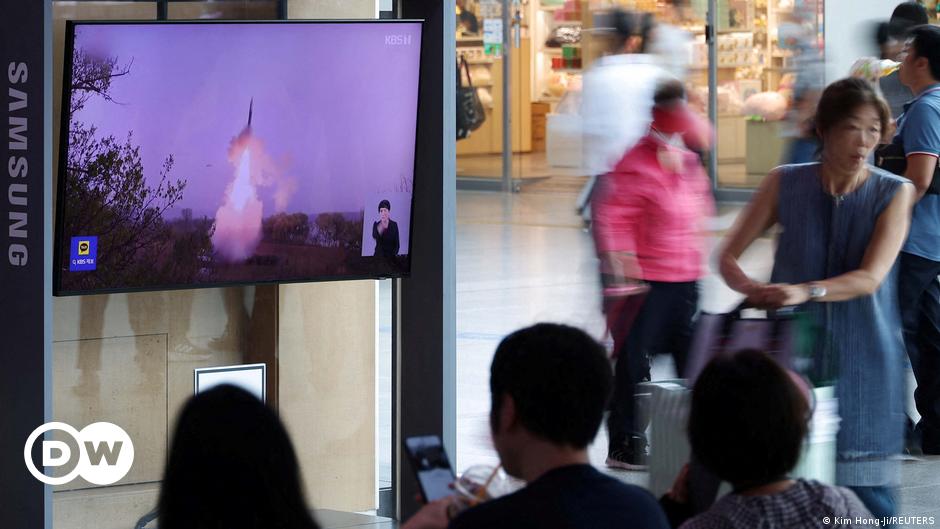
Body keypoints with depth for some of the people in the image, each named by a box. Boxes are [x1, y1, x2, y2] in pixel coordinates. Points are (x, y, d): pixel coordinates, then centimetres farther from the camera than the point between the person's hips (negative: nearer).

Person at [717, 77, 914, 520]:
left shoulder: (894, 193, -1)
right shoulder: (785, 184, 3)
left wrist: (808, 291, -32)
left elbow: (871, 278, -14)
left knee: (866, 495, -3)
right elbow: (728, 255, 4)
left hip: (863, 362, -1)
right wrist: (752, 289, -19)